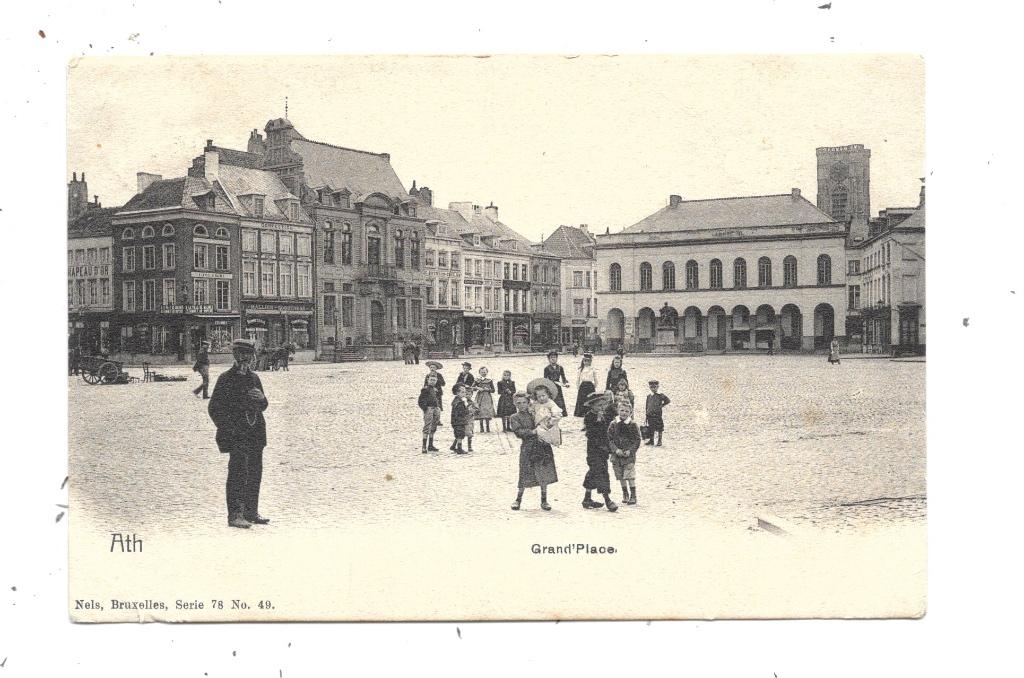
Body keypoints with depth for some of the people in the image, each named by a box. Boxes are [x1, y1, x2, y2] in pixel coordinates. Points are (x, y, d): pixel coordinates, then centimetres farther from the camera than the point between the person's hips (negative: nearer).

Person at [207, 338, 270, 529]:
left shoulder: (254, 377, 13)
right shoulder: (226, 379, -5)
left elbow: (263, 406, 18)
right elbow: (214, 408, -5)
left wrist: (261, 398, -5)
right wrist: (228, 429, -12)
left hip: (256, 433, 7)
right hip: (237, 434, -6)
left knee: (255, 473, 10)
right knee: (237, 473, -8)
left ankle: (251, 512, 19)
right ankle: (235, 515, -4)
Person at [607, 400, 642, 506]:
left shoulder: (633, 425, -4)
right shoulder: (613, 425, 1)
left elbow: (637, 440, -4)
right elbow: (610, 439, 0)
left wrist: (630, 451, -15)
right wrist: (616, 450, -14)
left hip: (629, 455, -3)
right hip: (617, 455, 3)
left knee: (630, 476, -7)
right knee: (621, 477, 11)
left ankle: (633, 496, 2)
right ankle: (625, 494, 25)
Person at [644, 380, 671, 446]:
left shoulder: (660, 395, -4)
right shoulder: (649, 396, 11)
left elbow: (668, 401, -4)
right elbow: (646, 405, 17)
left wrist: (661, 406, -5)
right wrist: (646, 413, 10)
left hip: (658, 415, -5)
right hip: (650, 416, 5)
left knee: (659, 429, 1)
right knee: (651, 428, 11)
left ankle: (659, 441, 7)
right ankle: (651, 440, 19)